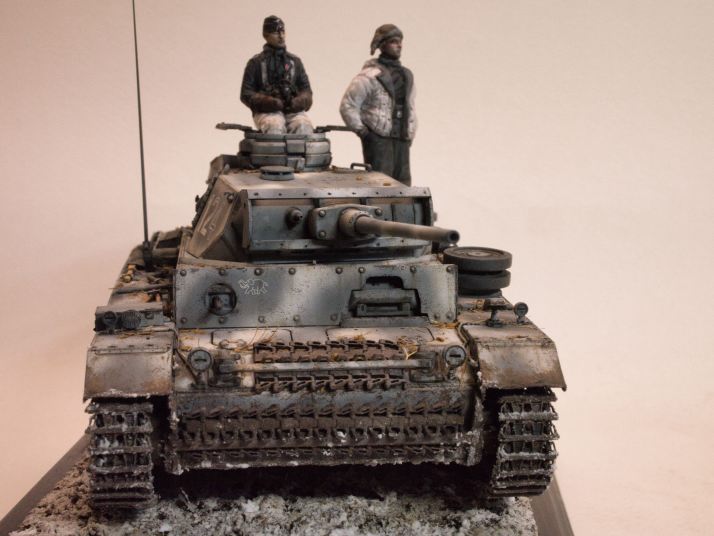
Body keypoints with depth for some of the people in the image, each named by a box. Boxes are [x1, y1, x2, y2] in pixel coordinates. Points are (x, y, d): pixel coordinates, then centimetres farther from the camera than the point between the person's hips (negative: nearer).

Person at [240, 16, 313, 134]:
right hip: (267, 111, -2)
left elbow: (306, 89, 20)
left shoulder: (294, 61, 21)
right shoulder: (256, 62, 11)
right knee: (274, 126, -36)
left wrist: (299, 101, -5)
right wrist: (270, 102, -11)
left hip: (293, 110, 2)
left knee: (303, 126, -31)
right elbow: (246, 94, 6)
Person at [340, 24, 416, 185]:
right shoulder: (370, 76, -8)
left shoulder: (407, 75, 15)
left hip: (401, 140, 7)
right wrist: (361, 131, -10)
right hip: (378, 139, -7)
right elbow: (347, 106, -8)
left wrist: (410, 135, 17)